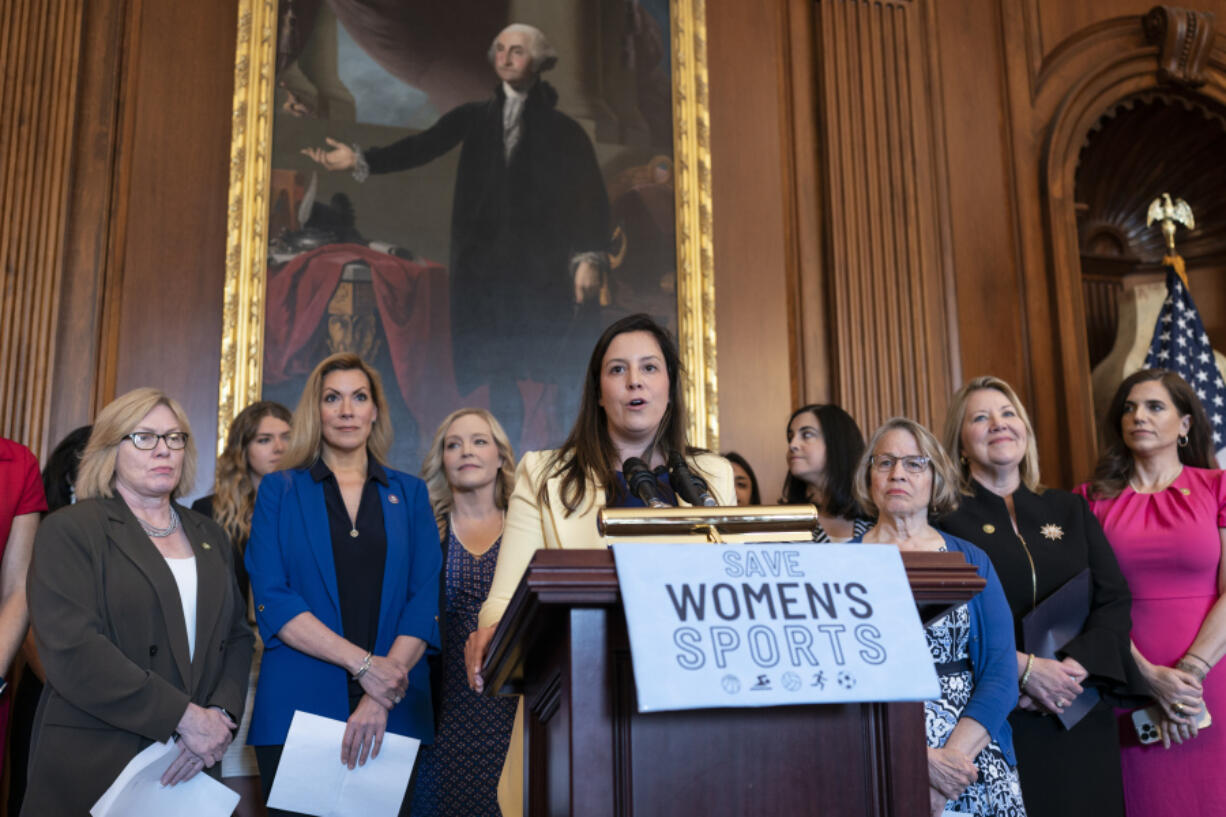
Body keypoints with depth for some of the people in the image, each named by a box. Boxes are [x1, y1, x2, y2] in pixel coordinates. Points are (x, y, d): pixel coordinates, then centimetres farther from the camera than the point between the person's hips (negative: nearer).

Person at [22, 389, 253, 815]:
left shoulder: (210, 536, 13)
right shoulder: (69, 530, -4)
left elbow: (237, 636, 10)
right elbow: (72, 650, -15)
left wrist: (221, 715, -9)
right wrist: (185, 716, -17)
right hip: (93, 769, -4)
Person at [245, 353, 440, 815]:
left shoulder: (409, 494, 10)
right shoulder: (280, 491, 6)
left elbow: (426, 601, 1)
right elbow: (272, 600, -5)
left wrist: (381, 700, -13)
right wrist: (362, 662, -15)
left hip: (396, 712, 1)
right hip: (297, 708, -1)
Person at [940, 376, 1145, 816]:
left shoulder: (1070, 510, 13)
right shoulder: (945, 517, -1)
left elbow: (1115, 600, 5)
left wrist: (1076, 667, -10)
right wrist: (1023, 667, -17)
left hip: (1080, 717, 4)